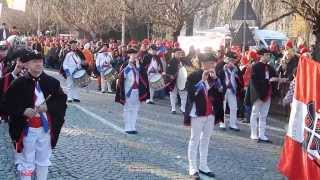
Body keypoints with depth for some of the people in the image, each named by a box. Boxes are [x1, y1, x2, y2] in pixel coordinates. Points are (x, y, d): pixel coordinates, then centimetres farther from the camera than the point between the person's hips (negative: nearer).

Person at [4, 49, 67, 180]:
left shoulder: (52, 82, -2)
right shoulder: (18, 84, -9)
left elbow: (62, 100, 2)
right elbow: (8, 104, -6)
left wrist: (48, 106, -15)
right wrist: (23, 111, -21)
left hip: (46, 128, 3)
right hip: (27, 129, -3)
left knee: (43, 160, 18)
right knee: (27, 161, 9)